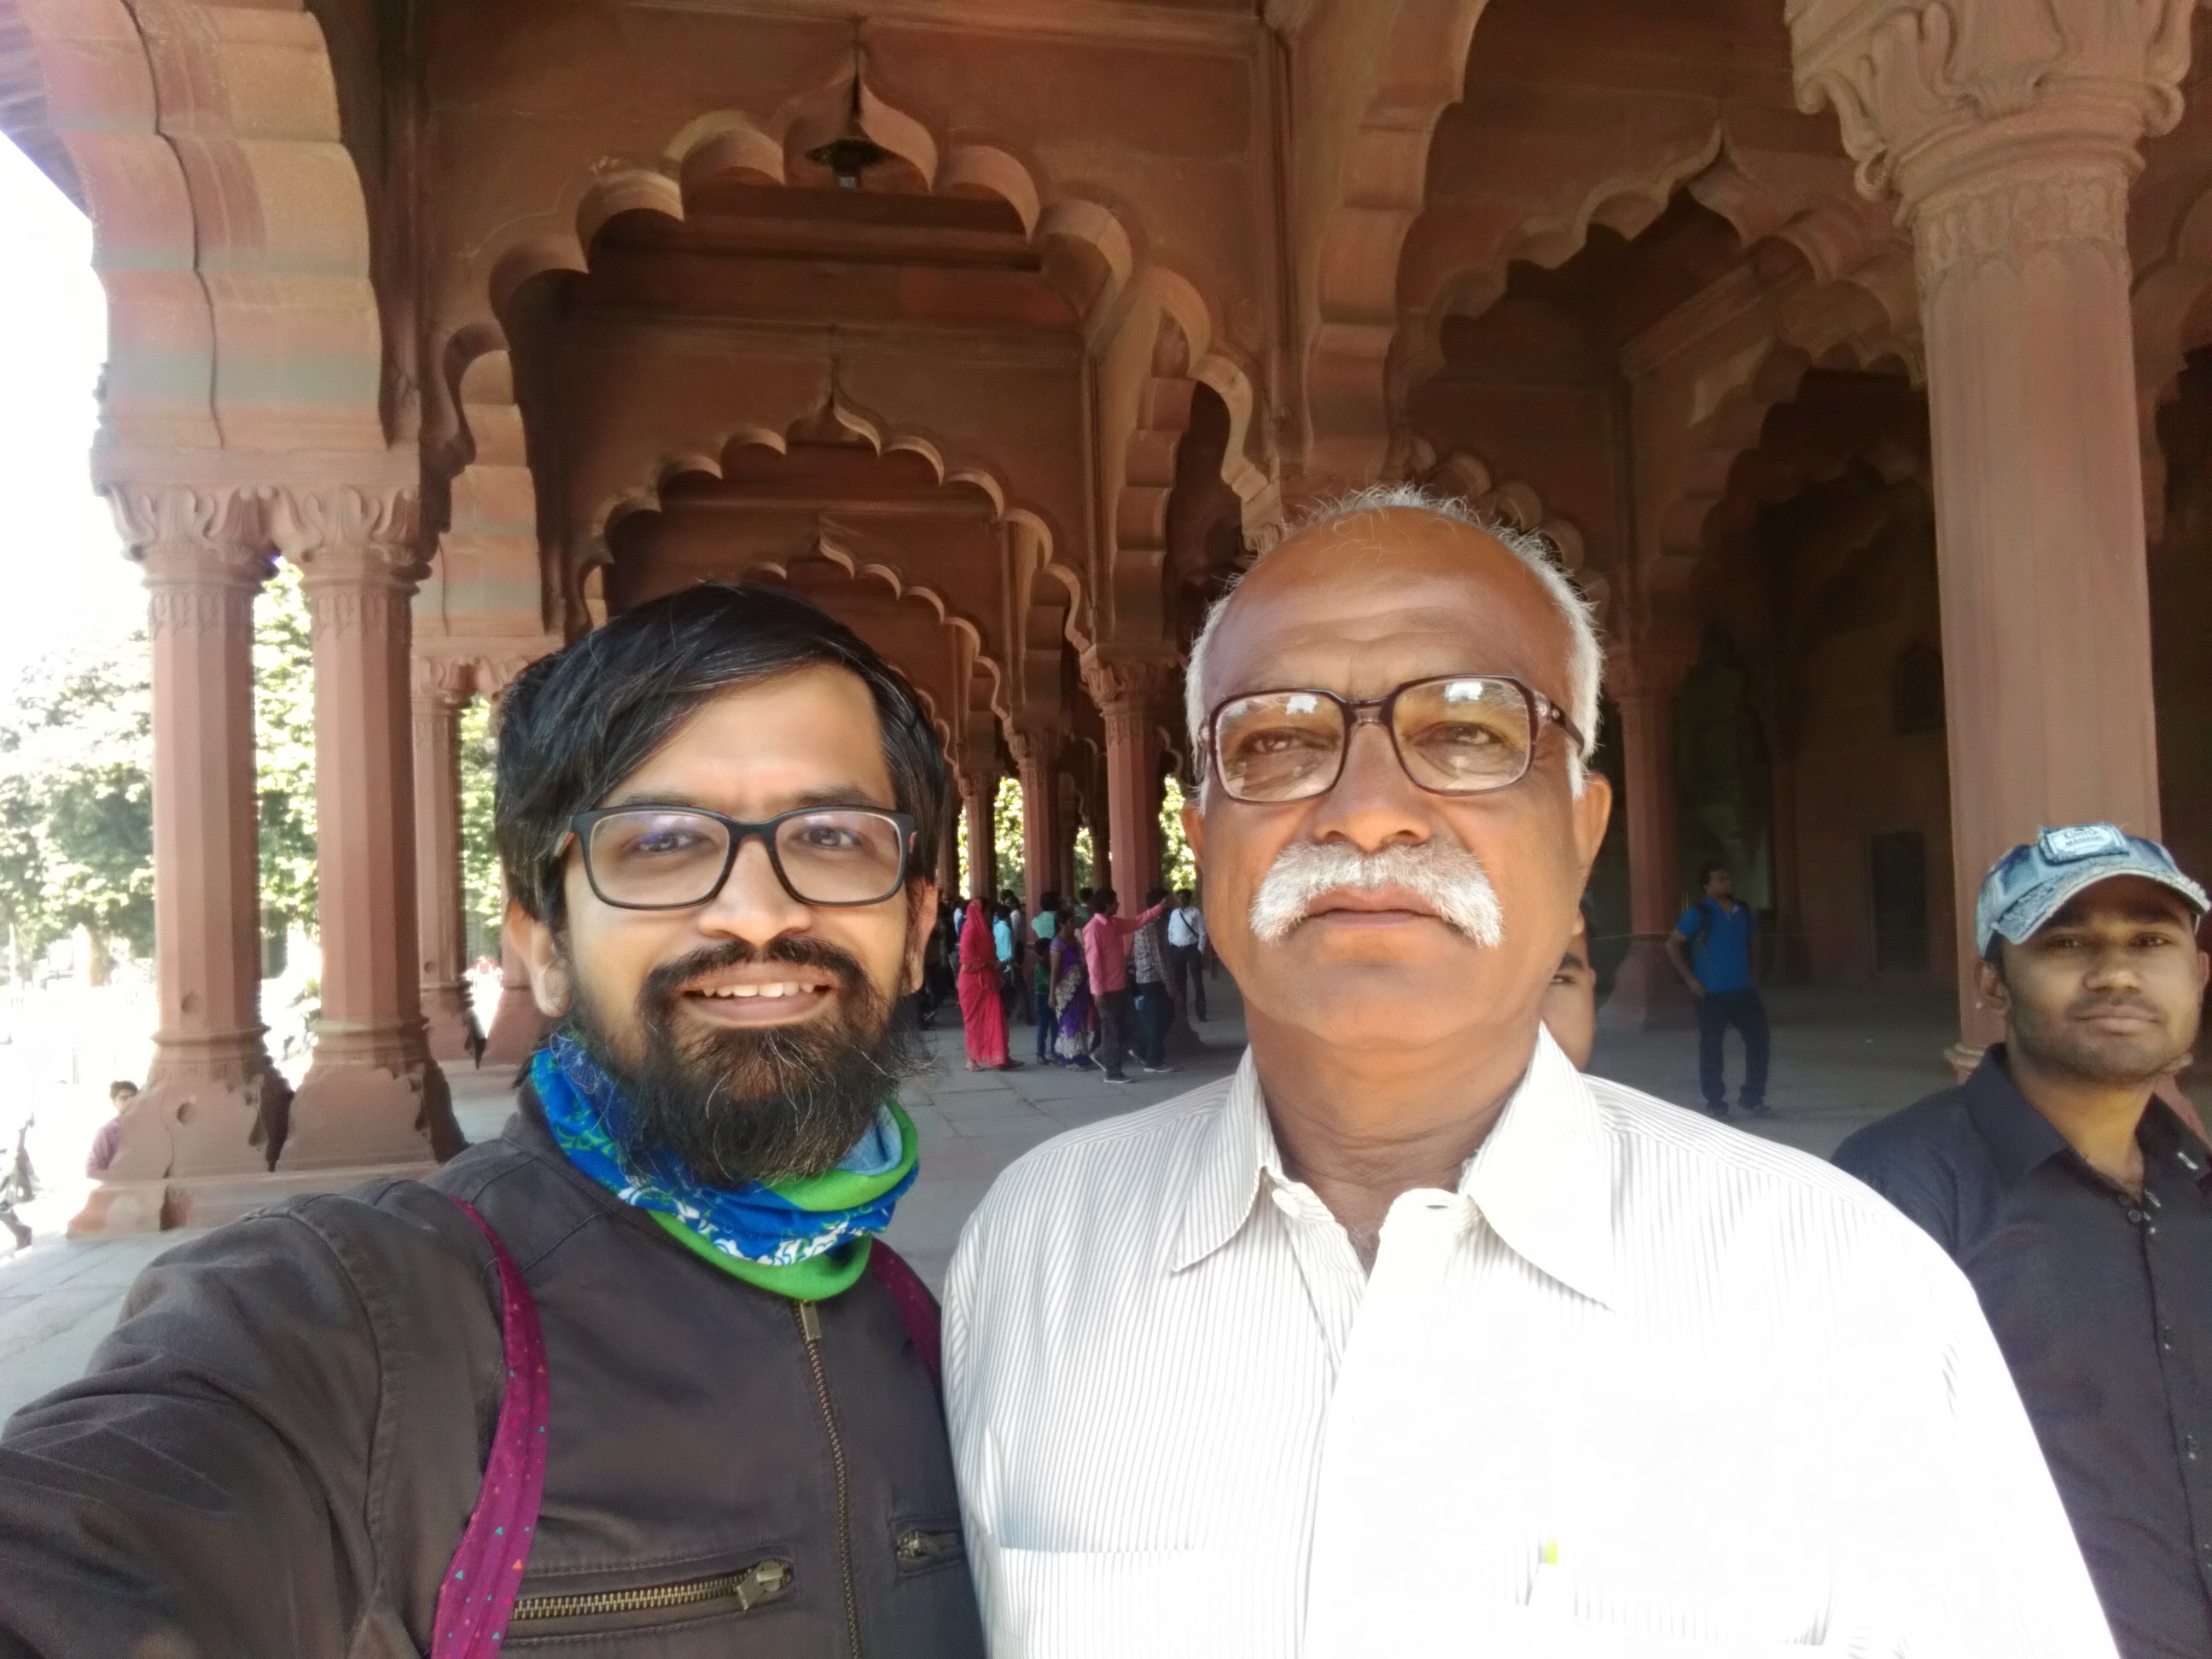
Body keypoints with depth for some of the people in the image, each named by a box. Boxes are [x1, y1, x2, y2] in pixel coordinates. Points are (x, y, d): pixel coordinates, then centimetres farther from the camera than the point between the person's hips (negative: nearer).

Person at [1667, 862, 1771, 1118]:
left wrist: (1752, 973, 13)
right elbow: (1672, 945, -9)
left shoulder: (1743, 912, 7)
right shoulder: (1699, 914, -9)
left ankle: (1752, 1097, 19)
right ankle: (1715, 1102, 13)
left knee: (1758, 1039, 5)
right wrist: (1690, 980, -12)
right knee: (1711, 1047, 2)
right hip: (1713, 994, -5)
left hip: (1744, 990, 5)